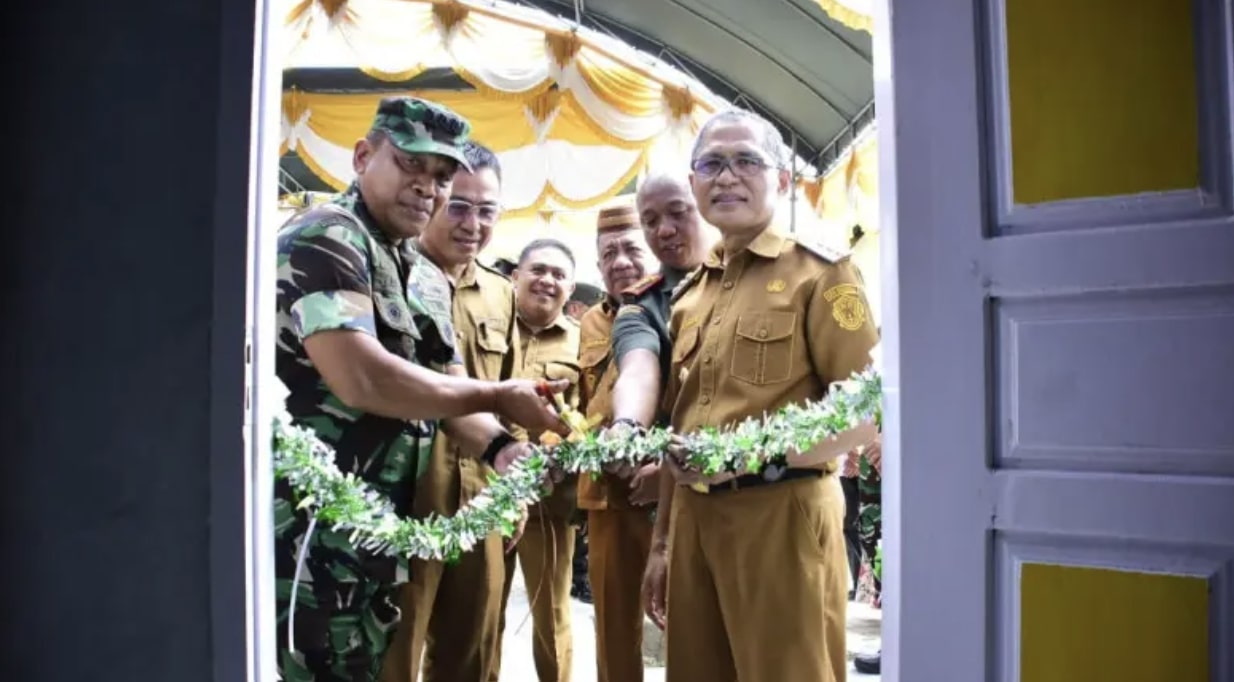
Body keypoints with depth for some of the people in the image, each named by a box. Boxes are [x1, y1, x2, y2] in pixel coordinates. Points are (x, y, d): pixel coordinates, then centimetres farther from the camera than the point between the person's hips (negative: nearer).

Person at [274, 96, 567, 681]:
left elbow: (447, 390, 13)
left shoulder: (428, 279, 15)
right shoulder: (323, 239, -12)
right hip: (307, 532, -8)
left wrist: (501, 447, -9)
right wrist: (499, 398, -15)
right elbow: (361, 379, -25)